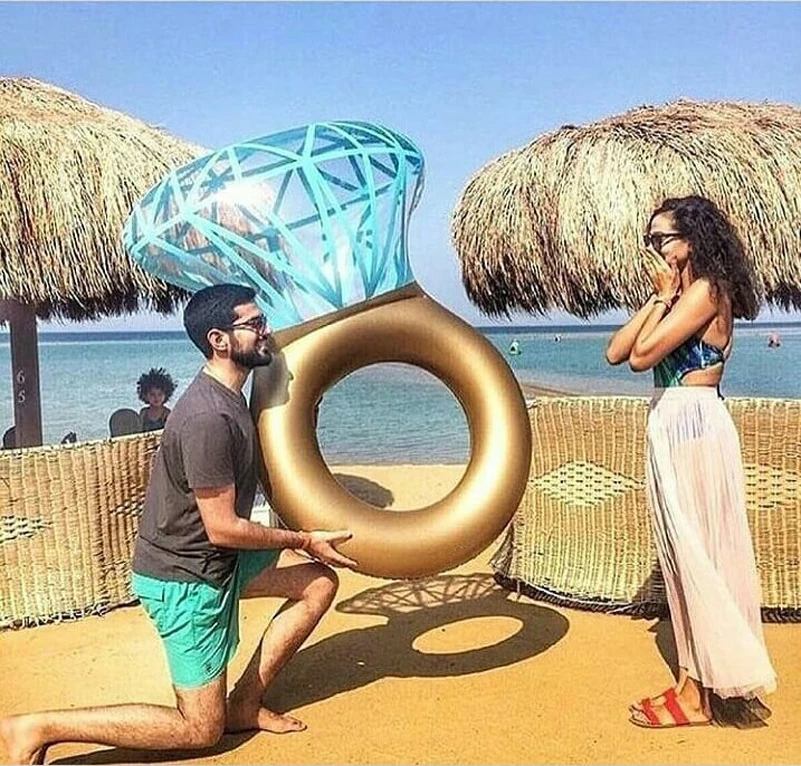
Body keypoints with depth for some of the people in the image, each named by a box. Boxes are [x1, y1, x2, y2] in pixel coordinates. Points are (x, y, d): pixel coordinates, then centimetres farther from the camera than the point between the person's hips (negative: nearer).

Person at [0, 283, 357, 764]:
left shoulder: (229, 398, 4)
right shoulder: (208, 417, -27)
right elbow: (223, 528, -24)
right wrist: (304, 541, -13)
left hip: (217, 558, 9)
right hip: (185, 578, -9)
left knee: (320, 582, 6)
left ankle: (244, 704, 14)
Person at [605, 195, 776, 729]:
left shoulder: (707, 290, -11)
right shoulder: (678, 295, 17)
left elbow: (643, 355, -19)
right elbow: (616, 351, 9)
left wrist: (667, 295, -7)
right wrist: (656, 298, 5)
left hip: (693, 426, -10)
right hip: (669, 428, 10)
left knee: (700, 554, -3)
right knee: (682, 555, 12)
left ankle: (700, 692, 8)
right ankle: (696, 679, 23)